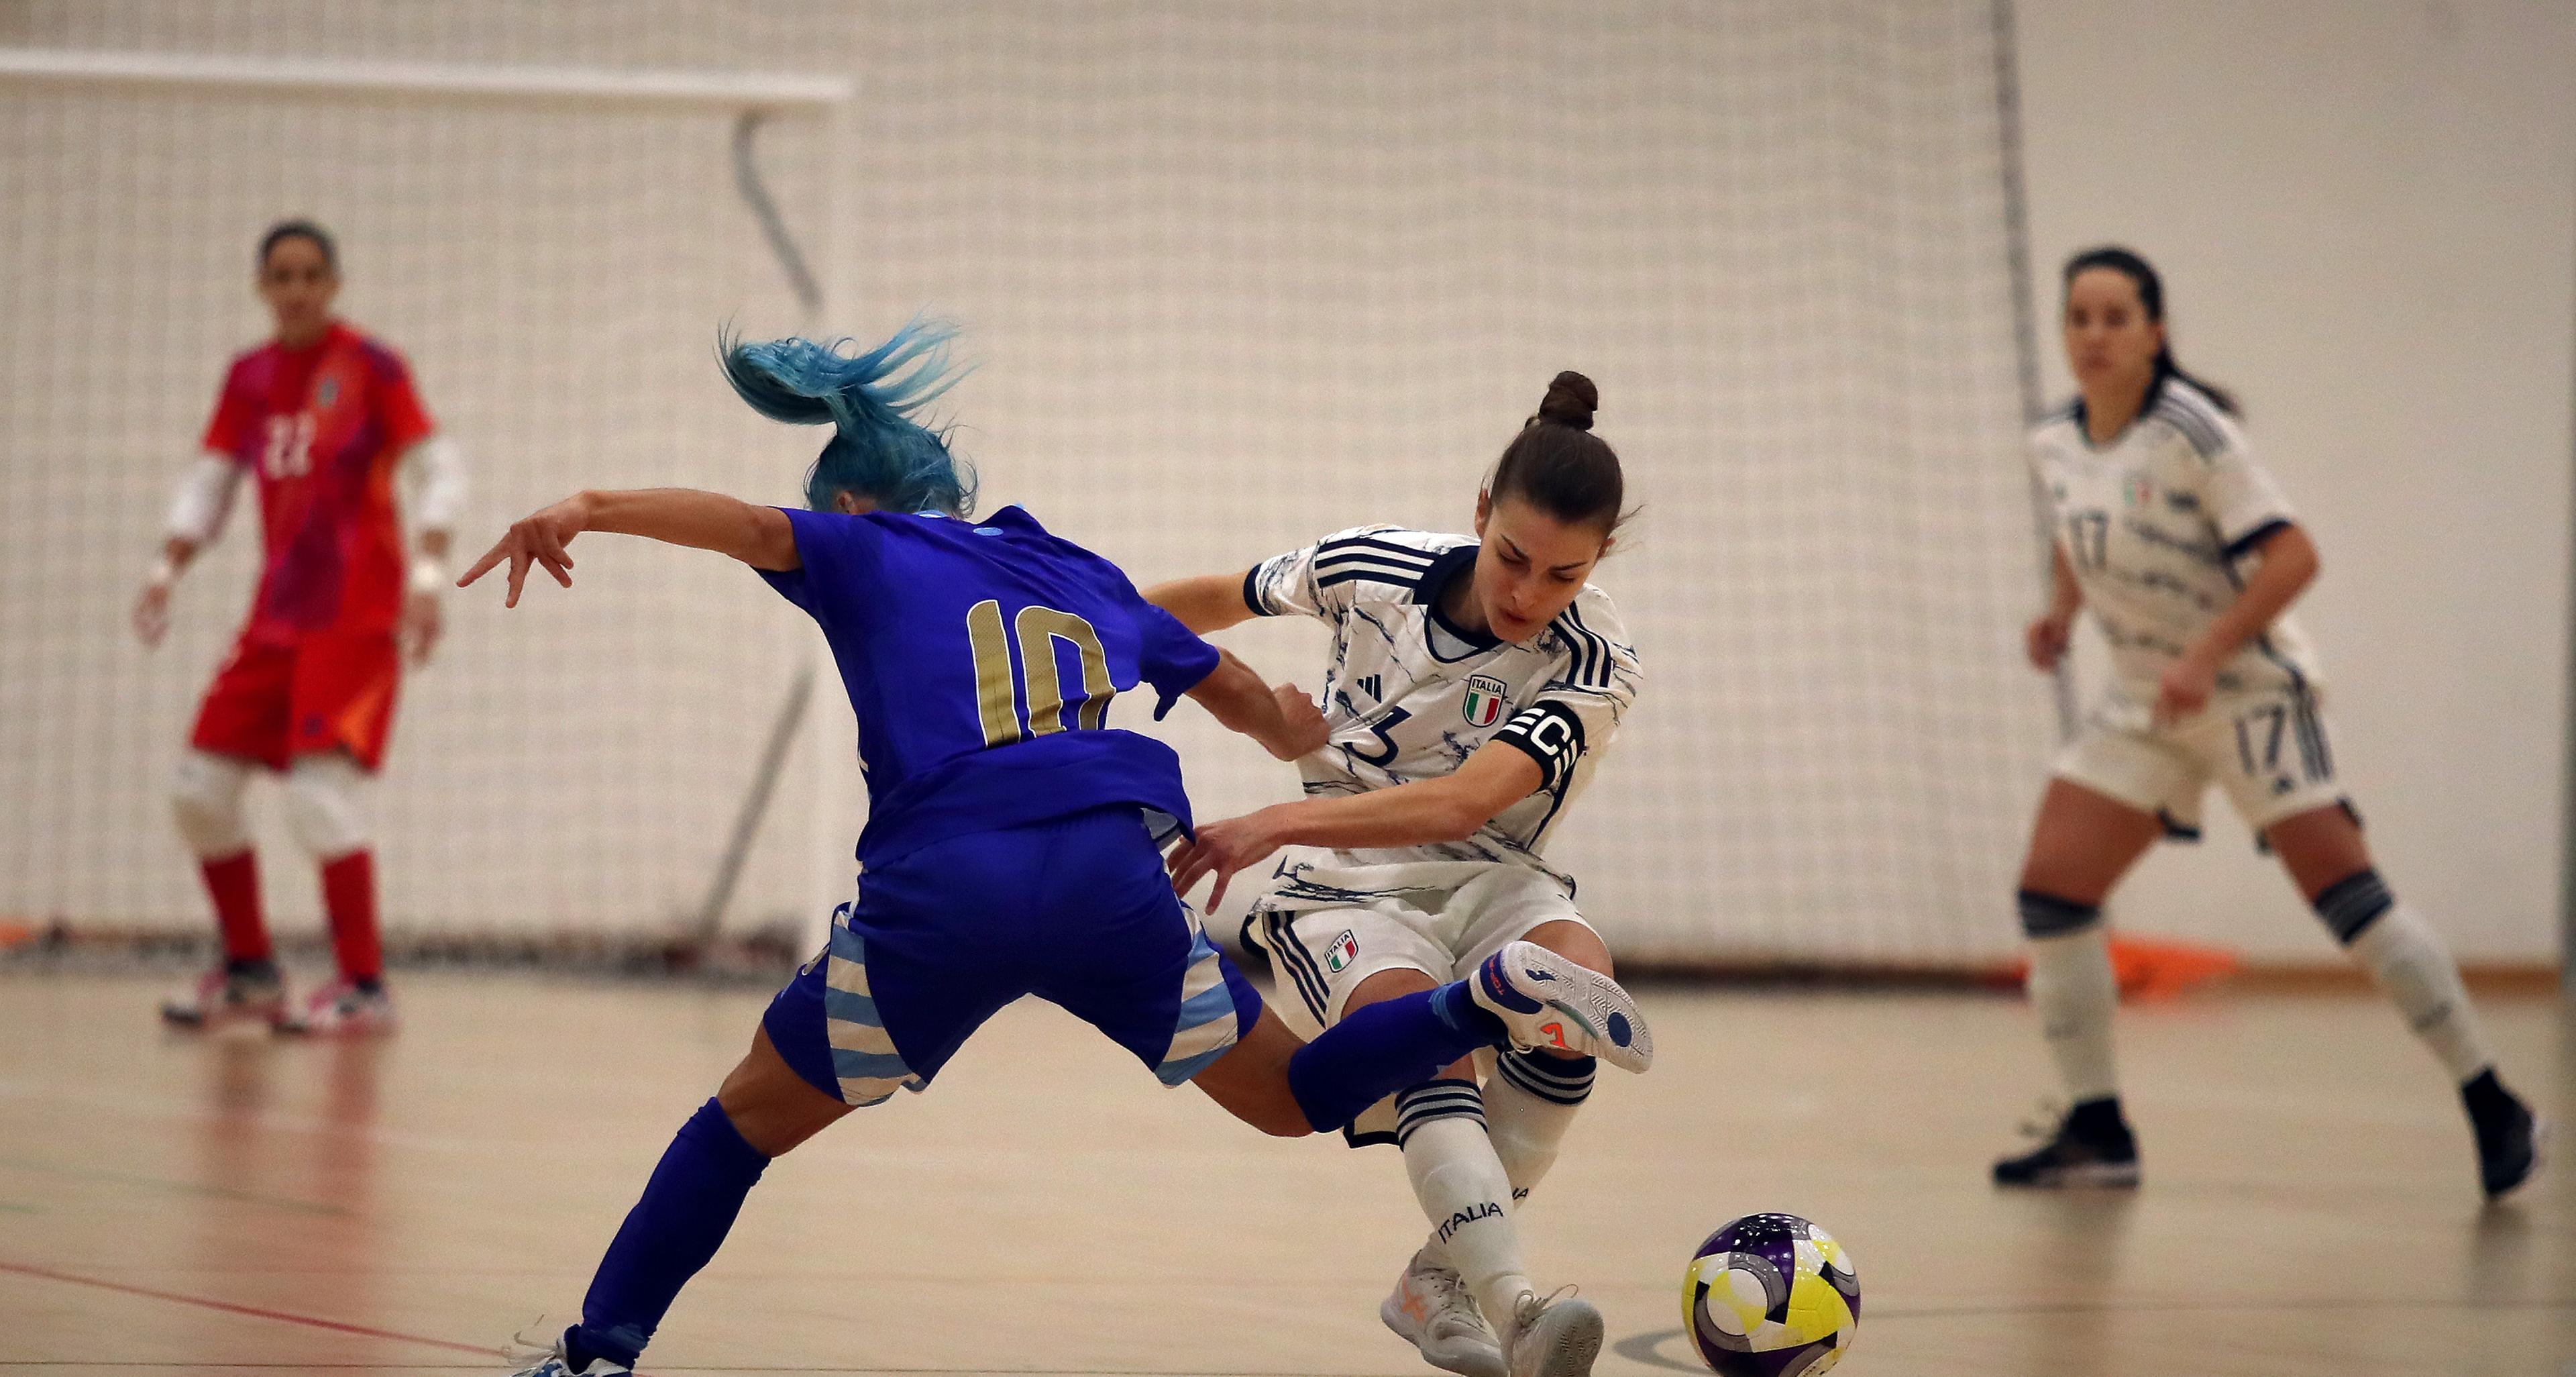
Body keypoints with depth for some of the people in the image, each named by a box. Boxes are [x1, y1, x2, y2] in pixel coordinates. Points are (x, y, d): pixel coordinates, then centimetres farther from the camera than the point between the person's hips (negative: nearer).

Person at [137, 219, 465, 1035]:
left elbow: (440, 473, -9)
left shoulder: (370, 368, -6)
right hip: (277, 615, 7)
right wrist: (167, 571, -2)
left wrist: (427, 576, -22)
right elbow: (209, 483, 13)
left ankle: (364, 989, -12)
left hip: (357, 615, -7)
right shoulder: (250, 378, 10)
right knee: (200, 789, 3)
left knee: (322, 791, -19)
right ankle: (249, 972, 18)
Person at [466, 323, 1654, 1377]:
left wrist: (585, 512, -14)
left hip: (941, 892, -2)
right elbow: (1247, 699, 38)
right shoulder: (1076, 573, 29)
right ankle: (1497, 998, -7)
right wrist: (1292, 731, 61)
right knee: (1290, 1097, 17)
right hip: (1110, 872, 2)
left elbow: (744, 522, -3)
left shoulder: (862, 553, 19)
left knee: (750, 1118, 18)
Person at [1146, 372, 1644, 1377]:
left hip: (1488, 884, 1)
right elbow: (1224, 598, 14)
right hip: (1344, 890, 0)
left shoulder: (1595, 665, -15)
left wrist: (1278, 824, -39)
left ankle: (1441, 1280, -20)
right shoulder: (1371, 568, -8)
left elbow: (1460, 804, -30)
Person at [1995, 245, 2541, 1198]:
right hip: (2143, 703, 7)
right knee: (2050, 896, -4)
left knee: (2345, 894, -14)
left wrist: (2204, 658, -27)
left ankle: (2493, 1109, -6)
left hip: (2248, 685, -7)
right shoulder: (2055, 446, 3)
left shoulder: (2190, 430, -17)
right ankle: (2097, 1134, 6)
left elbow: (2291, 557, -20)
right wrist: (2061, 610, 5)